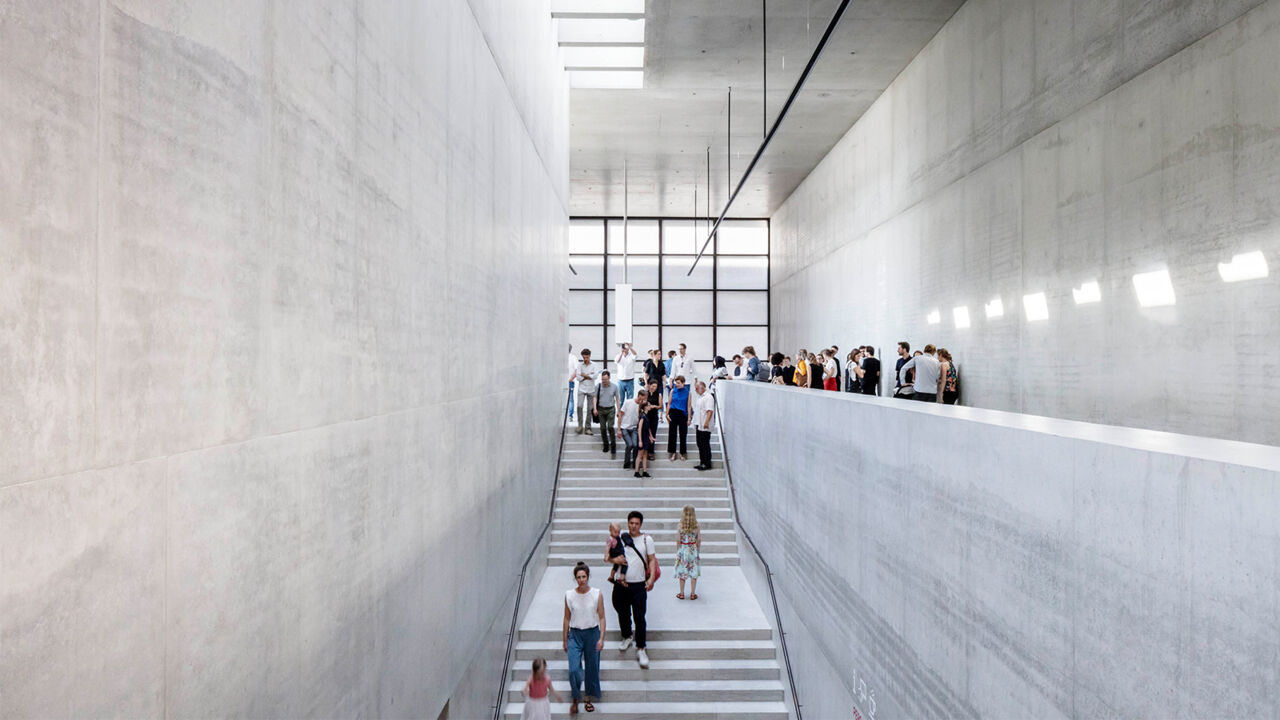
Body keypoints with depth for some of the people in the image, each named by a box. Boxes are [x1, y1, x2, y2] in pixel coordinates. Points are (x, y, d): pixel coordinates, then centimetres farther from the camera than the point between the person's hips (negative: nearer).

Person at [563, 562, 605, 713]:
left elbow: (602, 618, -2)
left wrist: (601, 638, -10)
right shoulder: (569, 595, -4)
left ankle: (588, 699, 30)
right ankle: (575, 700, 13)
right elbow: (567, 618, 4)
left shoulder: (596, 594, -6)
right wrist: (565, 640, 7)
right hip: (575, 634, 0)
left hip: (592, 633, 0)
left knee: (592, 668, 9)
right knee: (573, 669, -9)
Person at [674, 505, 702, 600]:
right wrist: (698, 549, 11)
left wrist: (677, 550, 3)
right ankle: (693, 593, 14)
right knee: (694, 571, 10)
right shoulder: (696, 525, -7)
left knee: (682, 571, 10)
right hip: (693, 549, 1)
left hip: (683, 549, -1)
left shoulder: (681, 525, -10)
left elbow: (678, 540, -9)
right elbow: (699, 539, -3)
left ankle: (681, 593, 16)